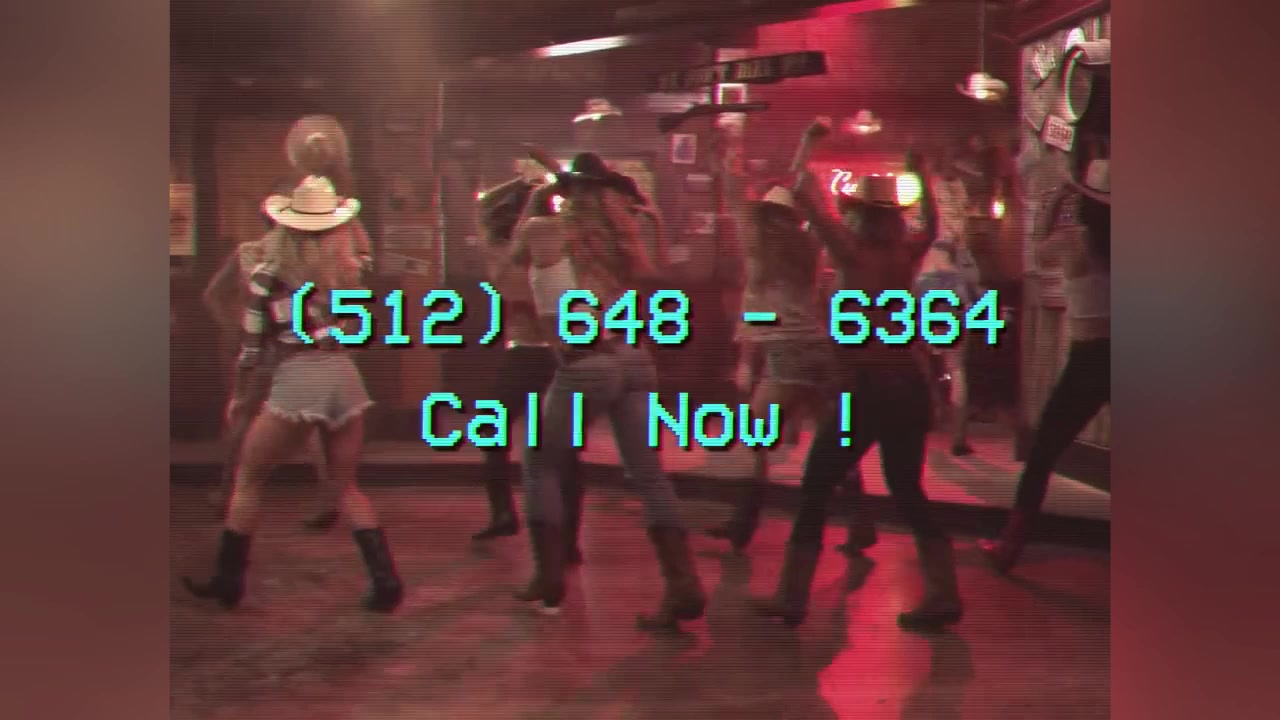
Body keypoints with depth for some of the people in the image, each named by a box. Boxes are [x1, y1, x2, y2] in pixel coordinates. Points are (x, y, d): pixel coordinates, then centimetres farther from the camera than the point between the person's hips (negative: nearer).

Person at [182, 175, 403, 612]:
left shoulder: (269, 275, 1)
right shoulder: (349, 270, 8)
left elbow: (253, 346, 4)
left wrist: (239, 395, 17)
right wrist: (346, 218, 34)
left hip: (296, 380, -3)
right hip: (344, 376, 4)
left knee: (248, 479, 16)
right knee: (347, 486, 17)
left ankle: (228, 580, 19)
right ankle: (385, 580, 6)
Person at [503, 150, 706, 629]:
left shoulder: (542, 231, 5)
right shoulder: (618, 232, 13)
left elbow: (515, 254, 25)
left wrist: (534, 204, 36)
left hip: (585, 365, -4)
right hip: (634, 360, 4)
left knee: (541, 464, 15)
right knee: (648, 474, 5)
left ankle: (549, 582, 13)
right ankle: (684, 587, -3)